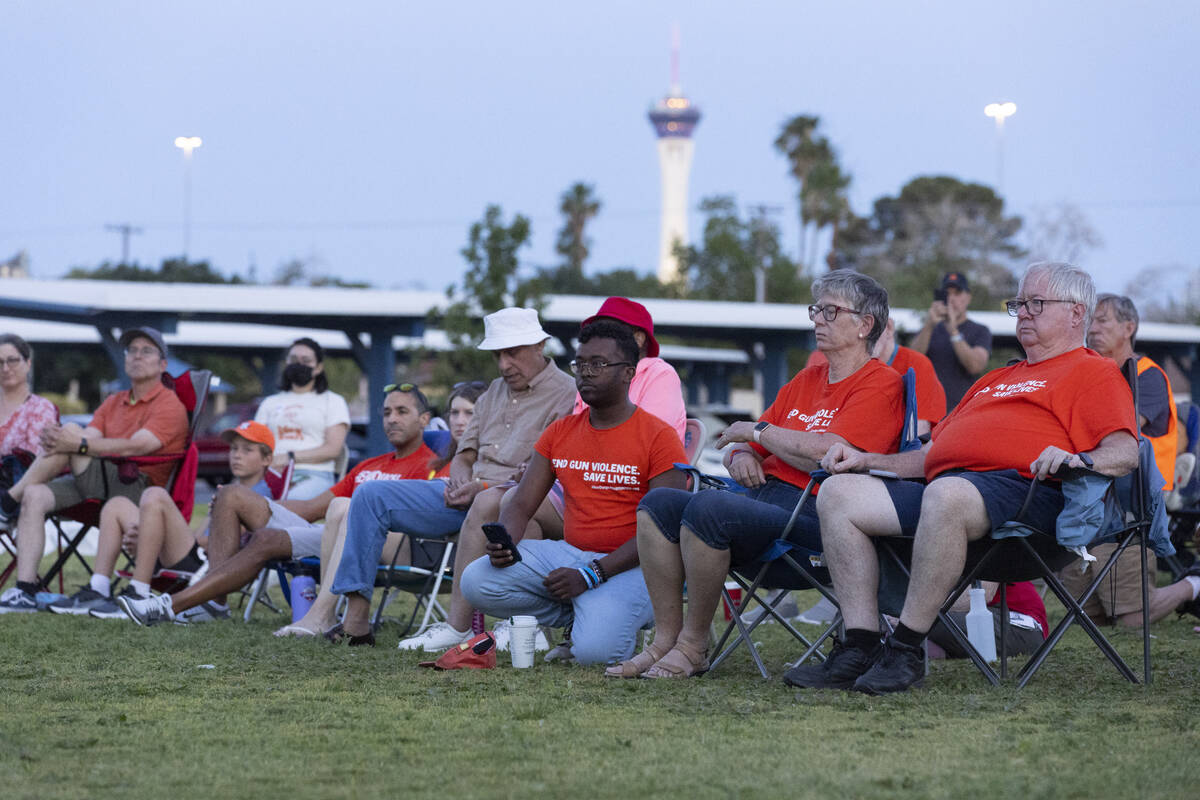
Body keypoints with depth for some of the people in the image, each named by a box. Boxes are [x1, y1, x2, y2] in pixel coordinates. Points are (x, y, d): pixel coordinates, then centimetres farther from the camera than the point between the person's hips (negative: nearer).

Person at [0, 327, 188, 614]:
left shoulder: (170, 406, -1)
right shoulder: (114, 403, 24)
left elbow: (134, 447, -17)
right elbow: (87, 440, 8)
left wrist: (79, 443, -26)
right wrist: (53, 440, -16)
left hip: (140, 488, -7)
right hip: (100, 485, 7)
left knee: (73, 431, -22)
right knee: (35, 496, -20)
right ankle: (25, 592, -26)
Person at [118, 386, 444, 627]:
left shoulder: (428, 467, 2)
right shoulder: (369, 466, 30)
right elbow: (314, 507, 28)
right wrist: (258, 505, 21)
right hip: (320, 532, 9)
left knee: (265, 540, -30)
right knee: (233, 495, -2)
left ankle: (173, 605, -33)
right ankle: (215, 599, -20)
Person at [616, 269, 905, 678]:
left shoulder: (880, 384, -2)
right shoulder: (805, 381, 24)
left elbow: (825, 454, -17)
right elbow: (738, 448, 27)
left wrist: (756, 432, -2)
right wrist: (741, 456, 0)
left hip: (810, 514, -9)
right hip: (763, 496, 9)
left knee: (707, 506, -32)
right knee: (659, 503, -12)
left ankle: (694, 645, -19)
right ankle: (665, 640, -14)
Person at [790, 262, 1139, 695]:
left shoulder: (1094, 371, 13)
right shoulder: (995, 380, 38)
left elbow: (1124, 452, -4)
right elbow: (931, 454, 37)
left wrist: (1078, 458, -25)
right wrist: (867, 460, 22)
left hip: (1020, 488, -8)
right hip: (940, 487, 8)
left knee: (946, 494, -41)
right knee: (839, 491, -12)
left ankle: (906, 648, -33)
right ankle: (859, 647, -19)